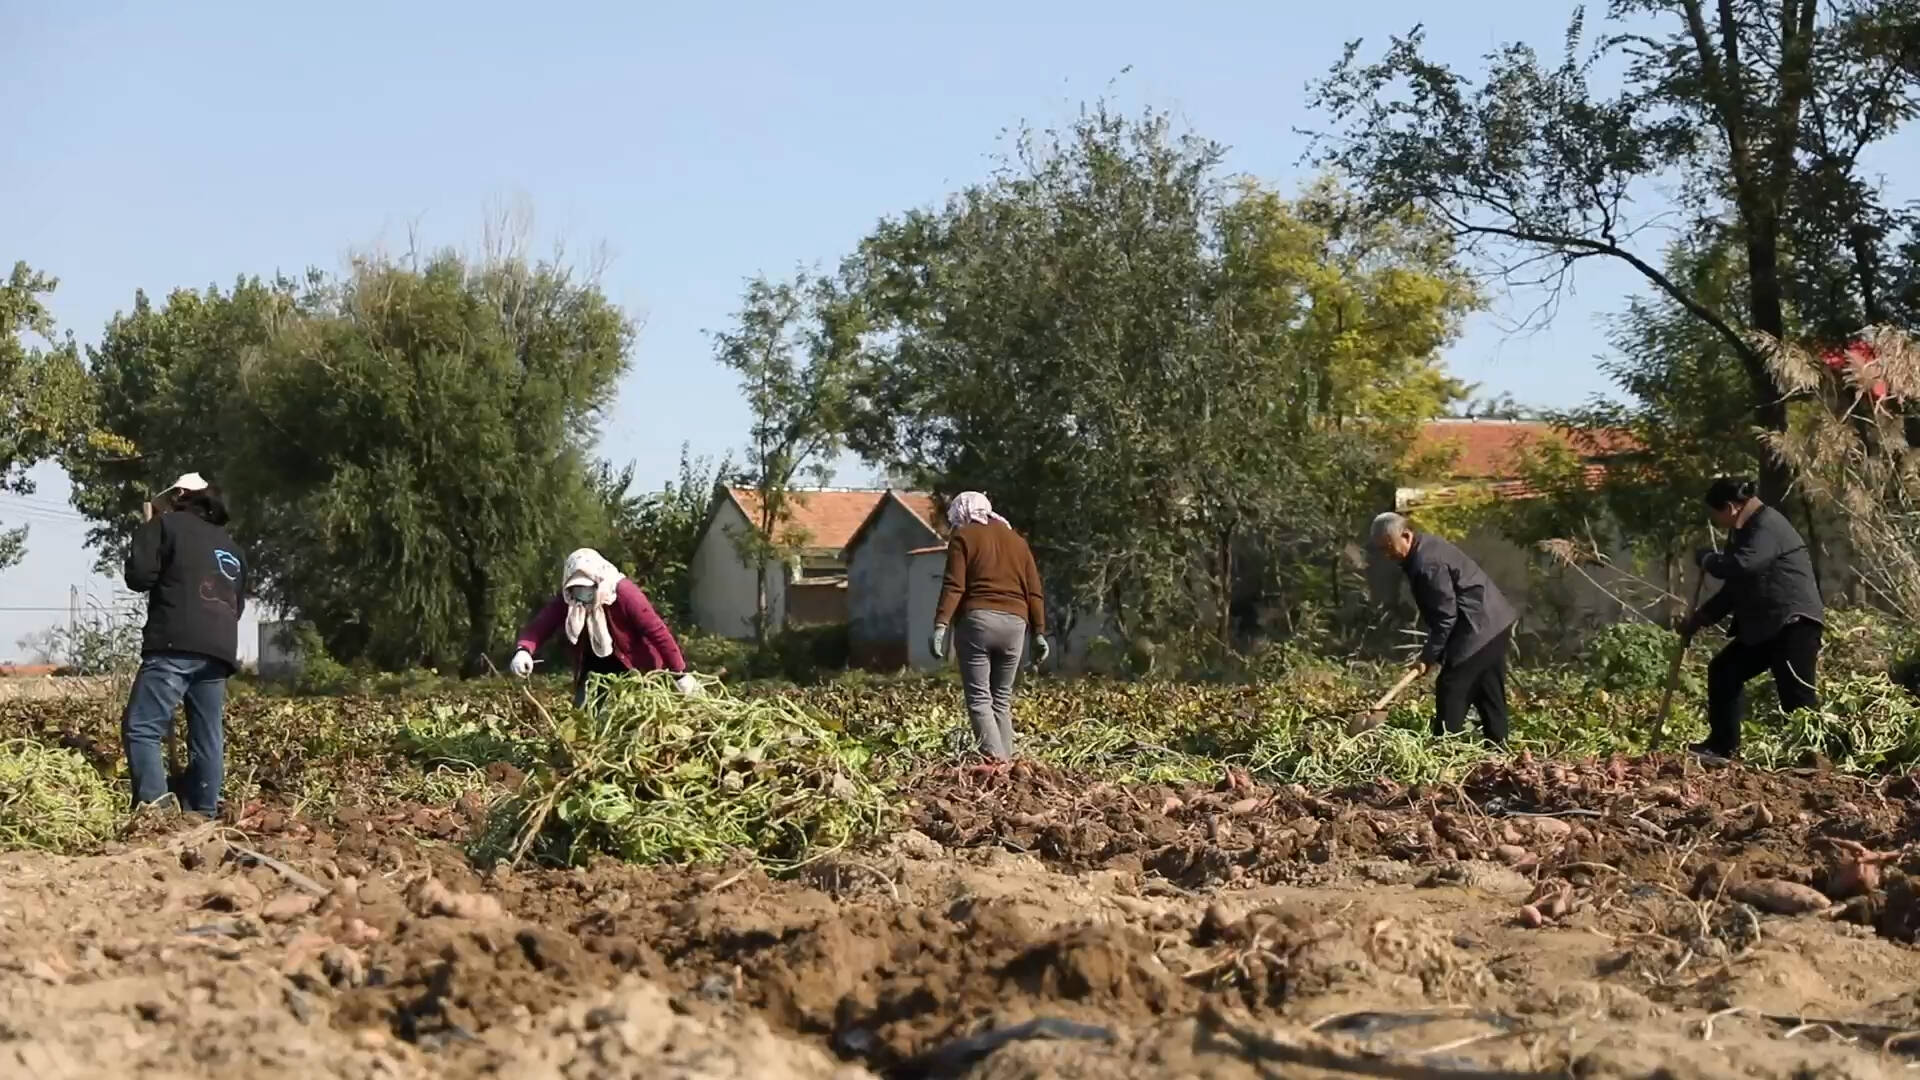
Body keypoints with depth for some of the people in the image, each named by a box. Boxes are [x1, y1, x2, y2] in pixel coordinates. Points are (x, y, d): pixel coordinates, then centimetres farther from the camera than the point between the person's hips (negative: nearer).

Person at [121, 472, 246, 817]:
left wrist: (146, 532, 16)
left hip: (176, 646, -7)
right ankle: (204, 814, 3)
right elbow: (239, 604, 31)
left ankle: (154, 806, -25)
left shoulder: (166, 525, 8)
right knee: (207, 737, 7)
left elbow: (139, 577, 0)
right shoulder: (231, 546, 28)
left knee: (141, 726, -11)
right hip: (219, 651, 7)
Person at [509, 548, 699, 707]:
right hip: (595, 666, 4)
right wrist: (523, 650, -51)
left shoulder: (624, 593, -30)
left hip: (635, 667, -4)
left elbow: (657, 631, -28)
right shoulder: (565, 599, -17)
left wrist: (680, 673, -27)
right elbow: (540, 626, -27)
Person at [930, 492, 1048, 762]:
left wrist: (940, 625, -12)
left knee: (979, 699, -6)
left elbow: (954, 586, -6)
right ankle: (1006, 760, 5)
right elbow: (1034, 592, 16)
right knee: (1002, 699, 12)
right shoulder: (1017, 541, 22)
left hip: (977, 620, -4)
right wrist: (1039, 632, 15)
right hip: (1014, 623, 4)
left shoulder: (963, 537, 8)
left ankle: (995, 761, -21)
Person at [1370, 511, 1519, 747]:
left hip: (1479, 630, -11)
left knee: (1450, 691, -9)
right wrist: (1433, 652, 15)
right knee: (1490, 695, 14)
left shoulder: (1426, 563, -22)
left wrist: (1428, 656, -13)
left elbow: (1446, 616, -21)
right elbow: (1442, 610, 18)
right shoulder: (1425, 549, 12)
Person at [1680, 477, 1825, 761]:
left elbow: (1741, 566, -31)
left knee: (1796, 695, -16)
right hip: (1765, 625, 11)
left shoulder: (1767, 526, -15)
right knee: (1723, 670, 14)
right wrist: (1701, 618, 19)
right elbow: (1735, 586, 26)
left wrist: (1706, 558, -12)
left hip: (1794, 622, -11)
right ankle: (1723, 745, 20)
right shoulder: (1744, 531, 18)